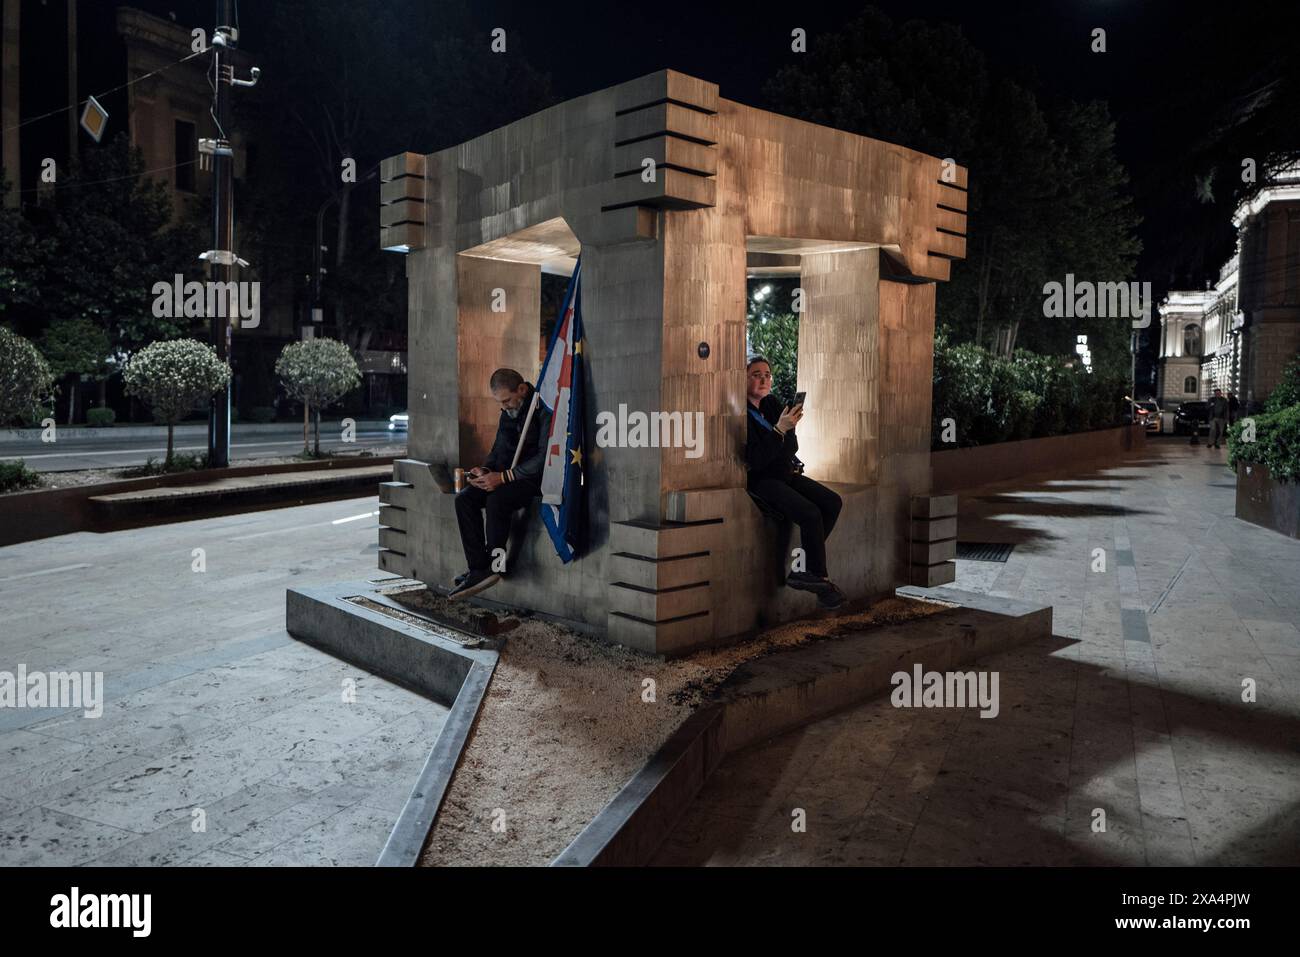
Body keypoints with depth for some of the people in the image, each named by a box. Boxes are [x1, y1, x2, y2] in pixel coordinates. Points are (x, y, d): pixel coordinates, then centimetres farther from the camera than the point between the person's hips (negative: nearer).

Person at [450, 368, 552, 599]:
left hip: (538, 477, -9)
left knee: (496, 500, -32)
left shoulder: (544, 409, -15)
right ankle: (478, 569, -14)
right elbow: (499, 449, 19)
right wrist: (484, 470, -3)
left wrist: (504, 477, -25)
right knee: (464, 498, -10)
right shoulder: (508, 412, 12)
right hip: (511, 474, 9)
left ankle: (494, 567, -14)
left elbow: (544, 457, -22)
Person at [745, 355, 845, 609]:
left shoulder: (773, 404, 8)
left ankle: (802, 571, -5)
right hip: (761, 480, -8)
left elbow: (791, 447, 16)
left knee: (832, 502, -9)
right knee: (811, 514, -25)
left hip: (786, 472, 8)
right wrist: (779, 429, -27)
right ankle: (820, 579, -7)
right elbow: (755, 460, -24)